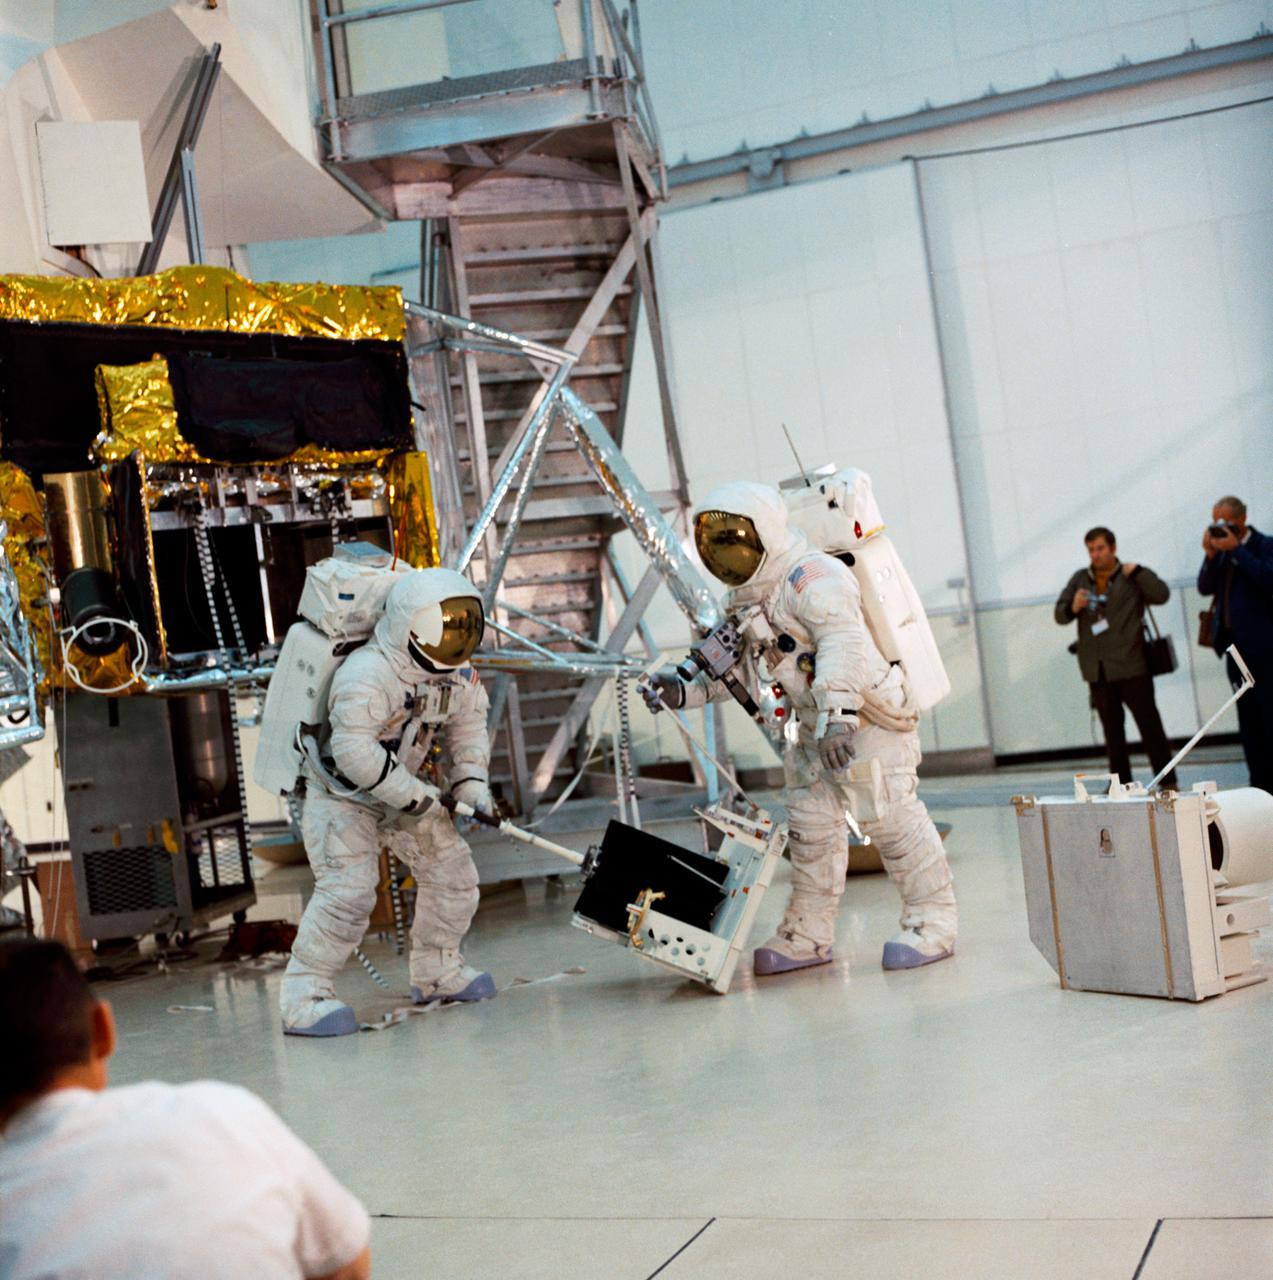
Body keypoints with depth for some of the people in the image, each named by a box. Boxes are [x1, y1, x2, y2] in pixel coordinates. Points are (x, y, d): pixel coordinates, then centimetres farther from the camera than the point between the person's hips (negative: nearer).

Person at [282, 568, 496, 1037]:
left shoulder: (457, 676, -7)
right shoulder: (367, 674, -32)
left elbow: (467, 725, 11)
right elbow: (354, 753, -37)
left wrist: (471, 784, -3)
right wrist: (418, 797, -31)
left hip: (403, 791, 8)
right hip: (340, 793, -8)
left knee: (452, 870, 6)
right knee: (349, 889, -21)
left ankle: (437, 971, 25)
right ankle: (303, 997, -10)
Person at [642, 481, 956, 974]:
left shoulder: (811, 578, -21)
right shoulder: (744, 598, 10)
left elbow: (843, 643, -34)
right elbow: (735, 665, 18)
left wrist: (837, 715, -44)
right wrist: (684, 689, 4)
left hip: (869, 714, -10)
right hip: (817, 726, 10)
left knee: (889, 815, -11)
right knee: (809, 821, 9)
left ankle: (932, 923, 1)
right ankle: (808, 933, 18)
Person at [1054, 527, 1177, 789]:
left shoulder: (1132, 577, 3)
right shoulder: (1079, 579, 14)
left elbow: (1161, 595, -9)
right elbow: (1059, 614, 11)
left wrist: (1136, 571, -13)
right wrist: (1073, 608, -10)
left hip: (1131, 665, -4)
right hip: (1097, 669, 4)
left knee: (1149, 722, -3)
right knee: (1112, 728, 10)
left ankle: (1167, 781, 2)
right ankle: (1121, 783, 17)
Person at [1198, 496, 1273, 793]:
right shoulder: (1222, 550, 11)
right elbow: (1205, 588, 6)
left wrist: (1237, 550, -18)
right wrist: (1211, 555, -7)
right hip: (1235, 644, 7)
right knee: (1248, 719, 10)